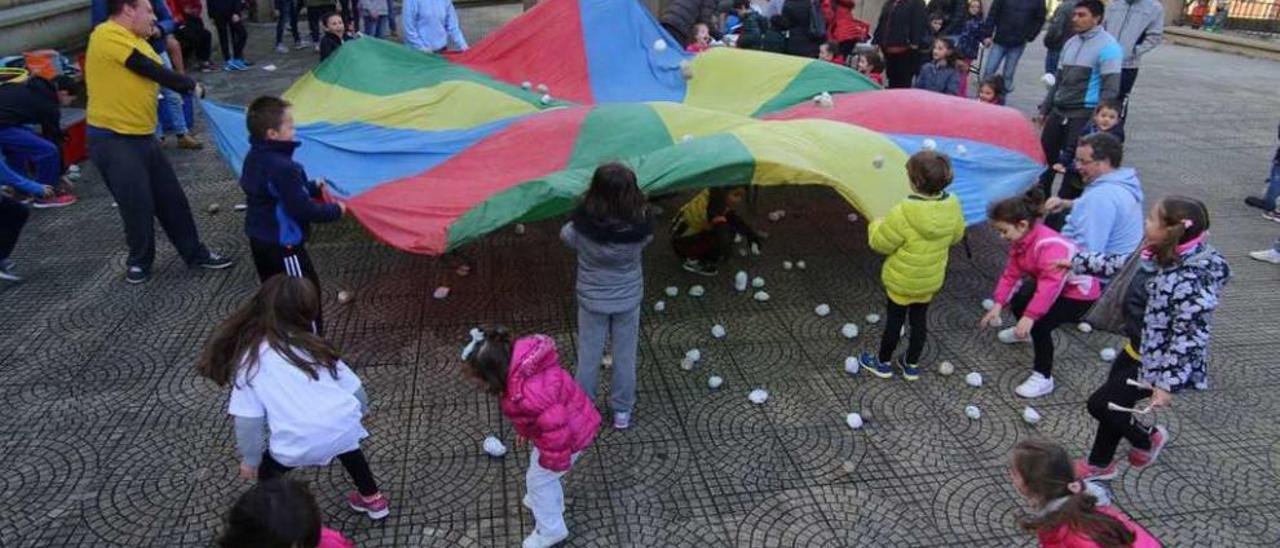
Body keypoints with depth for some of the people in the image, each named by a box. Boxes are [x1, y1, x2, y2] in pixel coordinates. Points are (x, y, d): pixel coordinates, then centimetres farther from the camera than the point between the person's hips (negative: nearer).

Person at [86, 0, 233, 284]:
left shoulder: (136, 41, 14)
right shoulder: (108, 35, -16)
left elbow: (158, 74, 11)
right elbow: (152, 71, -17)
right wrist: (191, 85, -4)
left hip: (143, 136, 9)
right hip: (113, 141, -9)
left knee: (172, 198, 12)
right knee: (138, 206, 1)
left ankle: (195, 254, 24)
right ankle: (139, 261, 23)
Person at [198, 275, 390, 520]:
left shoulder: (249, 359, 7)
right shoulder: (313, 345, 15)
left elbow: (248, 420, 4)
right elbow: (355, 389, 16)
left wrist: (250, 459, 19)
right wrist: (355, 415, 36)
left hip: (298, 440, -3)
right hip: (341, 423, 3)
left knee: (268, 474, 30)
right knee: (346, 444, 39)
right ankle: (372, 499, 50)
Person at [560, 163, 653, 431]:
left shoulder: (581, 225, -27)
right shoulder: (640, 225, -26)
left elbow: (566, 236, -5)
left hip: (592, 300, 0)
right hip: (628, 300, 0)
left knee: (588, 356, 18)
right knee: (625, 356, 19)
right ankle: (622, 412, 34)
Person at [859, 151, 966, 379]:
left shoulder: (904, 213, -34)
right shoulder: (952, 206, -15)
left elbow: (881, 242, -21)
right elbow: (956, 235, 2)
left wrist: (876, 225, -2)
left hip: (902, 281, -5)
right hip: (931, 279, 5)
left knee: (894, 319, 14)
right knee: (920, 319, 20)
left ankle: (883, 363, 34)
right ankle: (912, 365, 37)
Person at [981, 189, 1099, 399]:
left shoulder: (1049, 246, -38)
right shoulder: (1020, 241, -8)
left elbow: (1050, 285, -46)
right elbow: (1011, 273, -9)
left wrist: (1030, 316, -49)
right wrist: (998, 305, -17)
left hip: (1080, 292, -10)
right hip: (1055, 286, 10)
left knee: (1040, 325, -24)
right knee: (1019, 307, 20)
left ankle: (1043, 378, -10)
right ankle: (1024, 332, 54)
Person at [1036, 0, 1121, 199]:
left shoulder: (1107, 46, -9)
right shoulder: (1071, 43, 13)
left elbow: (1110, 88, -13)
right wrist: (1044, 109, 16)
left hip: (1083, 114, -7)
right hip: (1058, 111, 7)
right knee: (1044, 155, 10)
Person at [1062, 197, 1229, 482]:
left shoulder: (1189, 283, -33)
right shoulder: (1158, 257, -7)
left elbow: (1188, 339, -29)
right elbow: (1119, 264, 12)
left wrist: (1166, 384, -27)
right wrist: (1074, 261, 18)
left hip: (1155, 362, -8)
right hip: (1136, 350, 8)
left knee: (1099, 405, 5)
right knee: (1112, 405, 18)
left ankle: (1146, 440, 34)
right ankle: (1099, 464, 39)